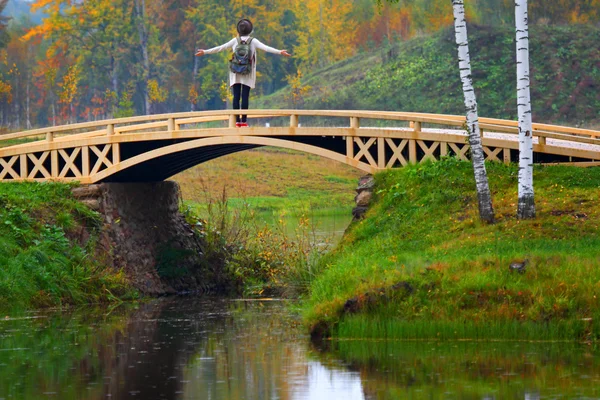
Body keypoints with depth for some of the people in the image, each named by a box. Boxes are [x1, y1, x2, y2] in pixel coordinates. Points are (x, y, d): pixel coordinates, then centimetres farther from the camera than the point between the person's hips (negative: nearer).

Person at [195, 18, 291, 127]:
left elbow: (220, 48, 4)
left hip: (235, 73, 1)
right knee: (245, 97, -2)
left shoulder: (235, 41, 2)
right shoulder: (253, 41, -2)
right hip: (247, 74, -1)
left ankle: (237, 120, -4)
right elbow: (265, 48, -10)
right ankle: (243, 121, -7)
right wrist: (280, 52, -11)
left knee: (236, 97, 1)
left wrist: (205, 52, 12)